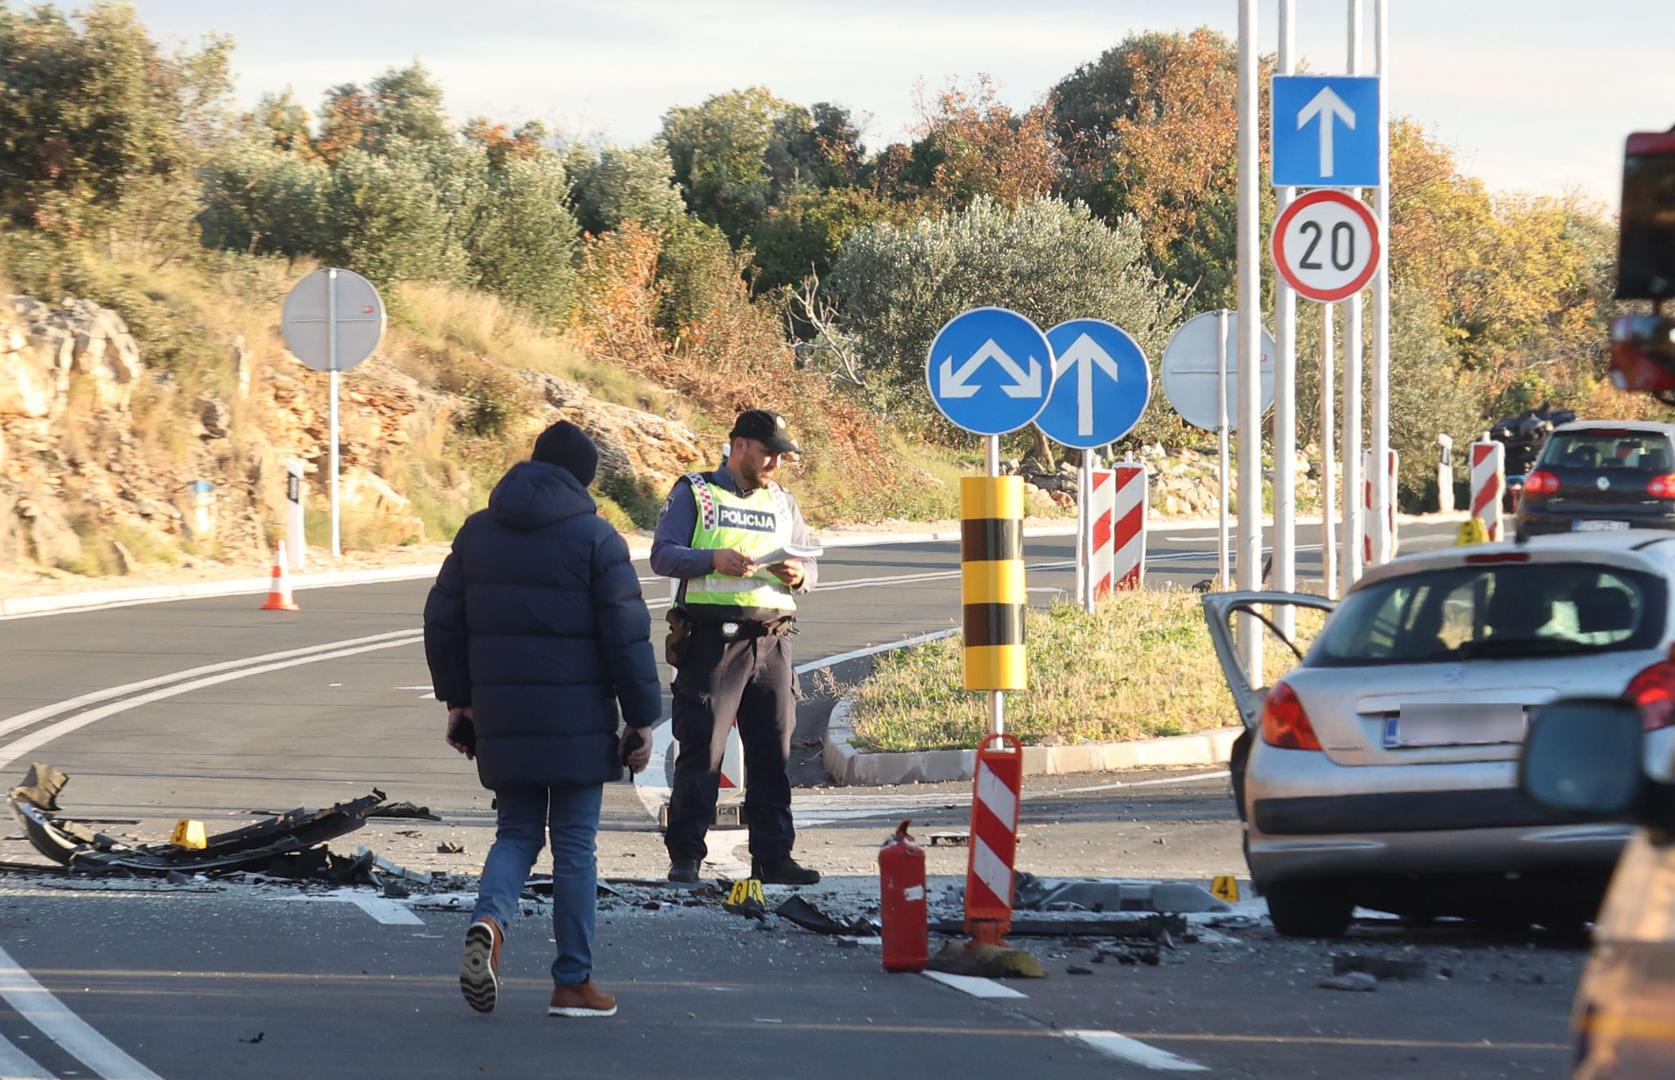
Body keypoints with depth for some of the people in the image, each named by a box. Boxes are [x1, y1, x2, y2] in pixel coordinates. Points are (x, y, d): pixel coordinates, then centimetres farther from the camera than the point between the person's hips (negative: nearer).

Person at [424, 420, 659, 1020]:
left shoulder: (477, 532, 9)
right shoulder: (595, 538, -6)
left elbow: (442, 621, 12)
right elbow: (627, 636, -9)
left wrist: (458, 699, 19)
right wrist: (641, 717, -4)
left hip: (501, 718, 4)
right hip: (576, 721, -4)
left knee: (516, 832, 14)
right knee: (574, 843, 4)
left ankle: (489, 919, -16)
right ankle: (573, 983, 7)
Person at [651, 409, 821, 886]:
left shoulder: (782, 502, 21)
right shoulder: (694, 493, 6)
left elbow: (810, 566, 21)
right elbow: (663, 555, -3)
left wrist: (797, 575, -3)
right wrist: (714, 559, -20)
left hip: (771, 641, 5)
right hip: (711, 638, -5)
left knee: (772, 752, 4)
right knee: (701, 751, -5)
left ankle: (773, 855, 8)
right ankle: (685, 856, 0)